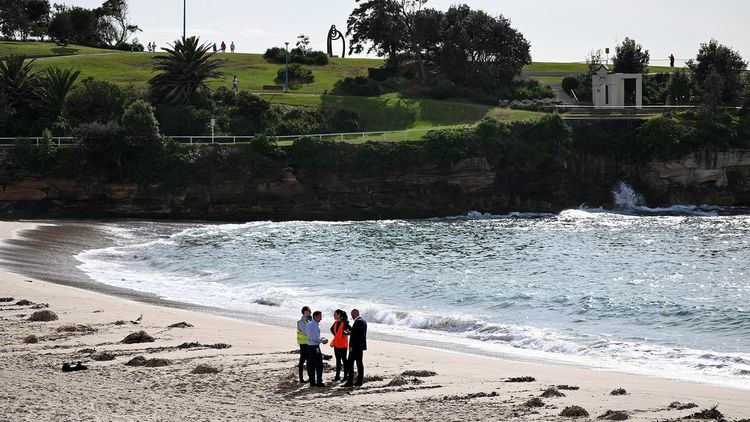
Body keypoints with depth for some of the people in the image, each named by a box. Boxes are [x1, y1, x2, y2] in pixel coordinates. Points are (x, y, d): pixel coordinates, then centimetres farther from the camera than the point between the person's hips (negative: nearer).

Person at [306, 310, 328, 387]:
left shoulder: (310, 324, 14)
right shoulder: (315, 325, -16)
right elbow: (315, 338, -21)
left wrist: (321, 340, 16)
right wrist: (322, 341, -6)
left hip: (309, 346, 10)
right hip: (315, 347, -10)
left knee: (311, 365, 10)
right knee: (319, 365, -4)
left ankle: (312, 382, 14)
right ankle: (319, 382, -4)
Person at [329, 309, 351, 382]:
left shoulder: (344, 323, -16)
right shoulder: (335, 323, 7)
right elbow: (332, 329, 26)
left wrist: (346, 334, -14)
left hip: (343, 344, -7)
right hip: (336, 344, 7)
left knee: (344, 359, 0)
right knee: (338, 360, 11)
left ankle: (345, 376, 8)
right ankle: (337, 376, 16)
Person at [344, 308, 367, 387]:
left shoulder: (357, 322, -17)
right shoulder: (363, 321, 14)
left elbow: (354, 334, -20)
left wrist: (351, 346, -18)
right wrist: (349, 333, 16)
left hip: (356, 346, -10)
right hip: (361, 346, 10)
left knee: (350, 364, -8)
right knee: (359, 363, 12)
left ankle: (350, 382, -12)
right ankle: (360, 381, 13)